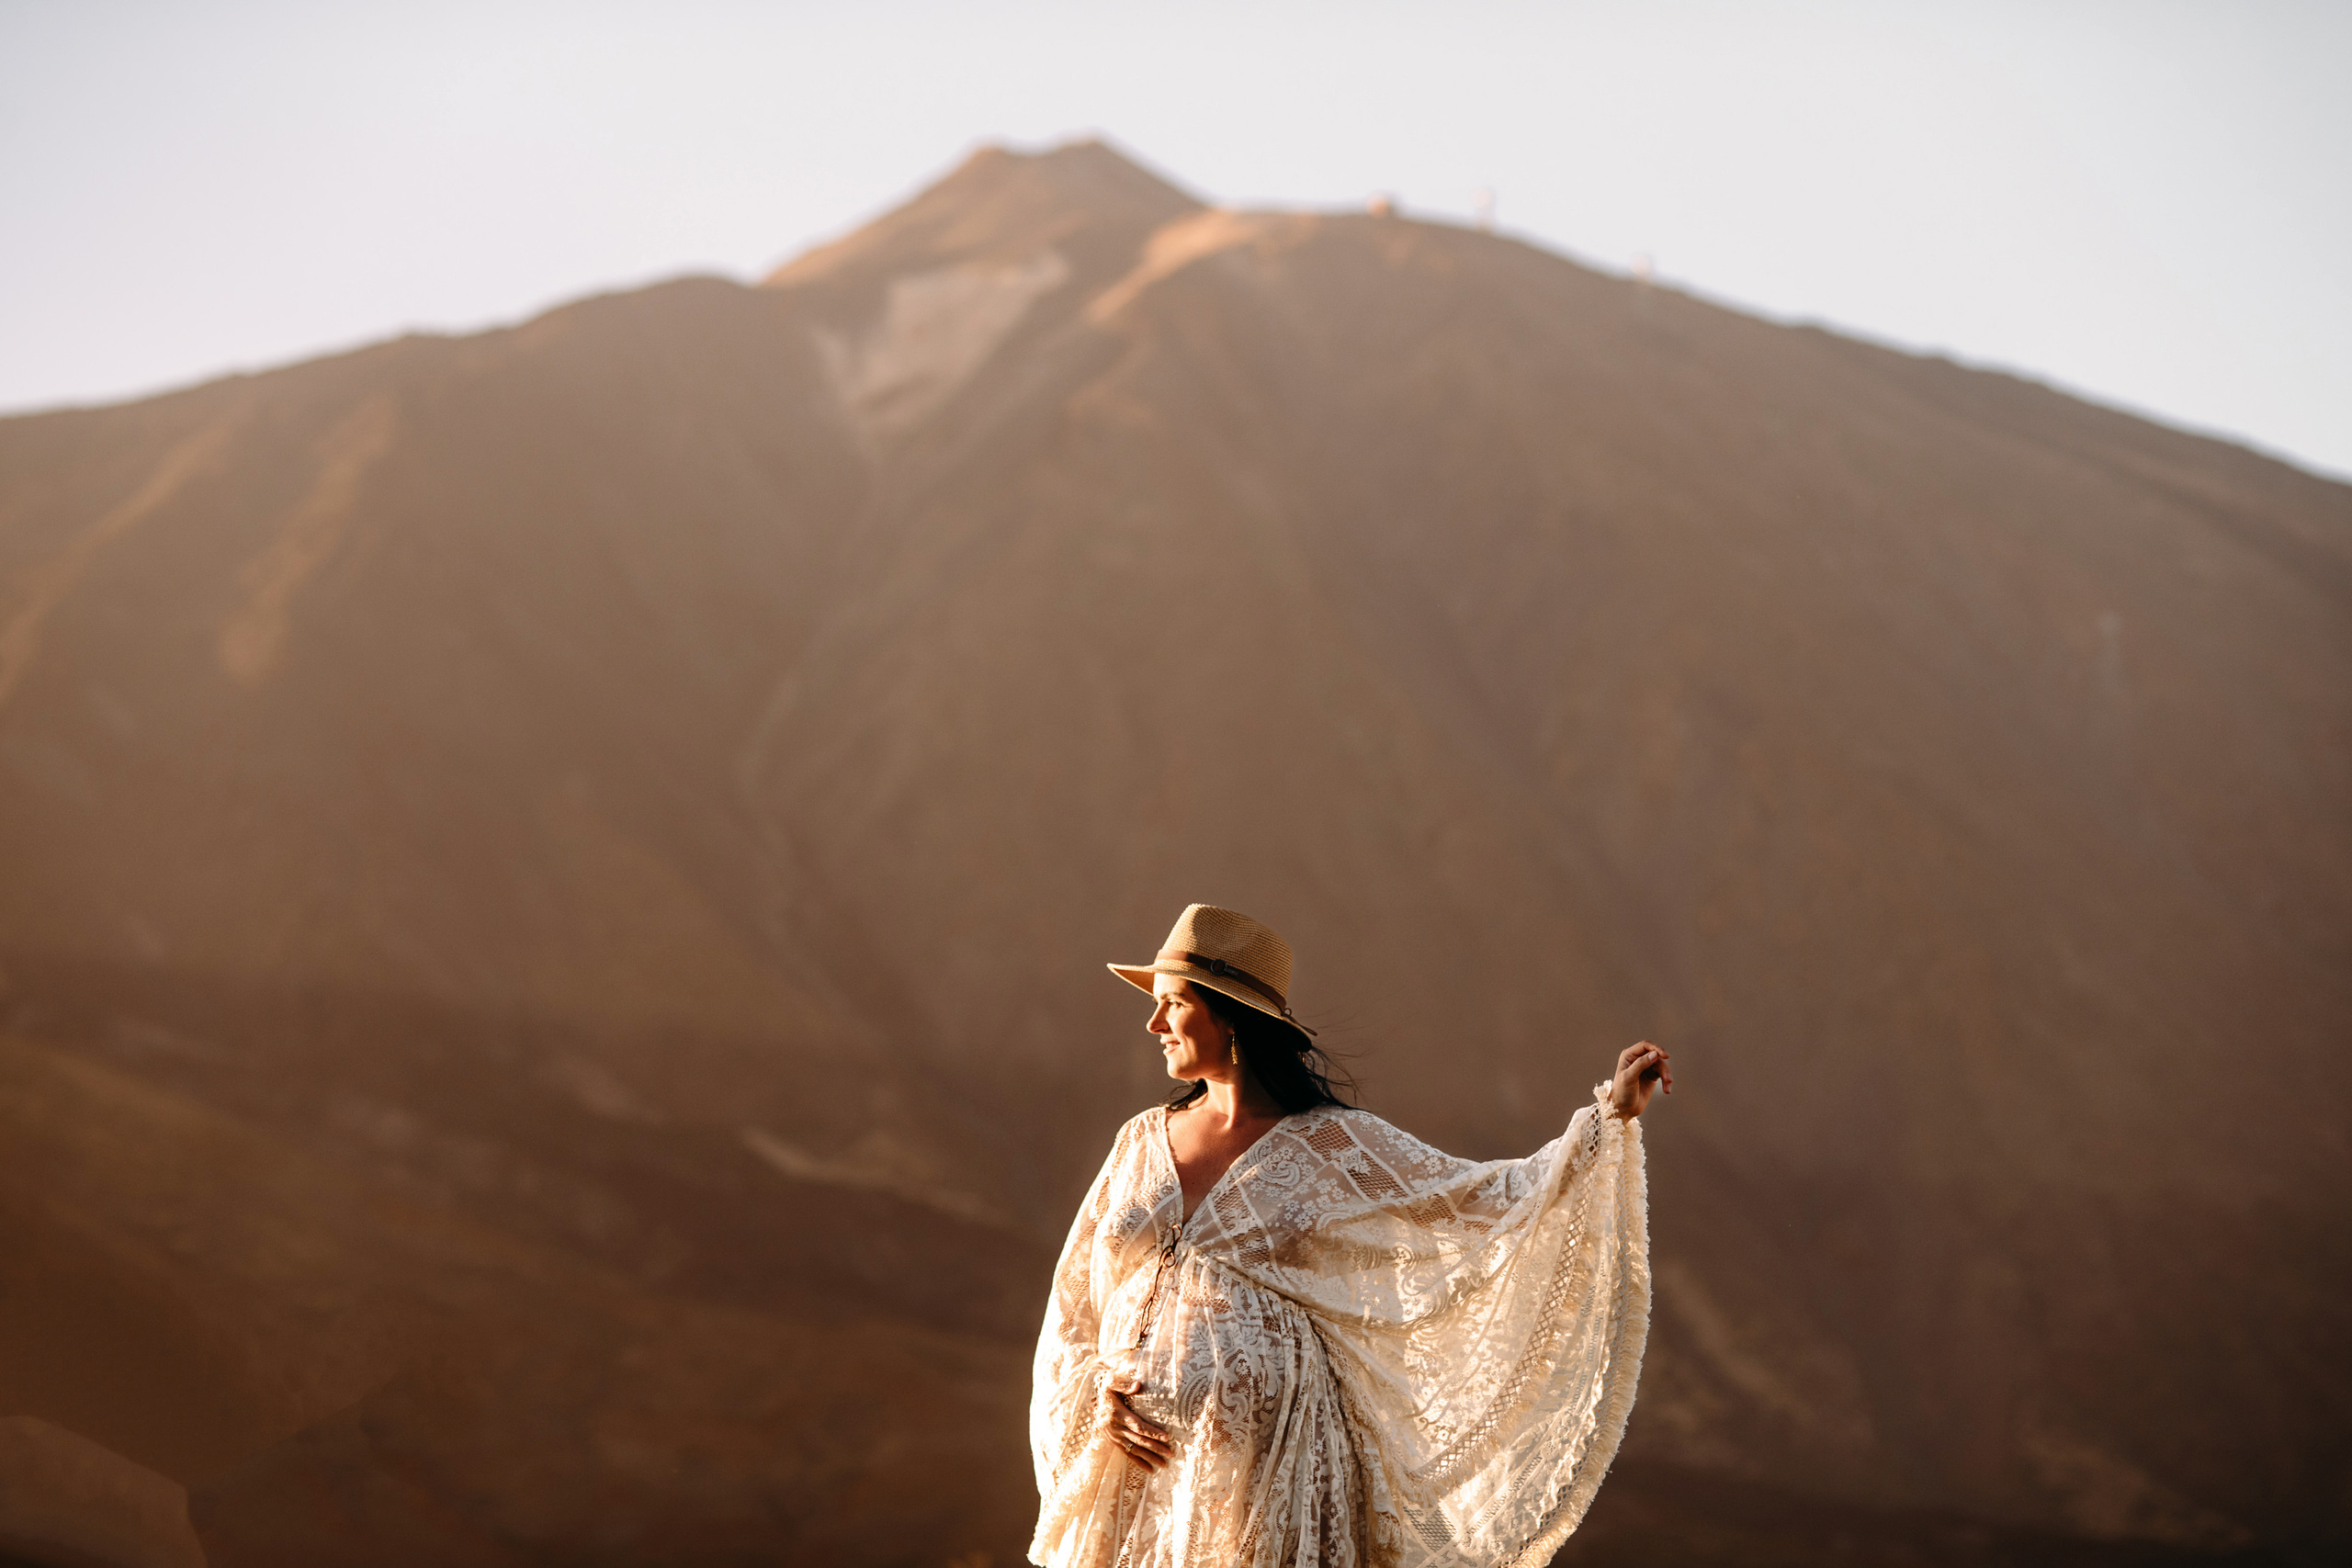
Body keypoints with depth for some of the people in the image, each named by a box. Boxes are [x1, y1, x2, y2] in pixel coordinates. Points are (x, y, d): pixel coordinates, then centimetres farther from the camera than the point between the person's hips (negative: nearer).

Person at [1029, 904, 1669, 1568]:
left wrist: (1611, 1115, -11)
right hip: (1140, 1465, 3)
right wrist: (1096, 1400, -3)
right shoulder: (1143, 1141, 9)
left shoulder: (1331, 1146, -1)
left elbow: (1483, 1199, -5)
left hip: (1268, 1469, -3)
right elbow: (1077, 1303, 15)